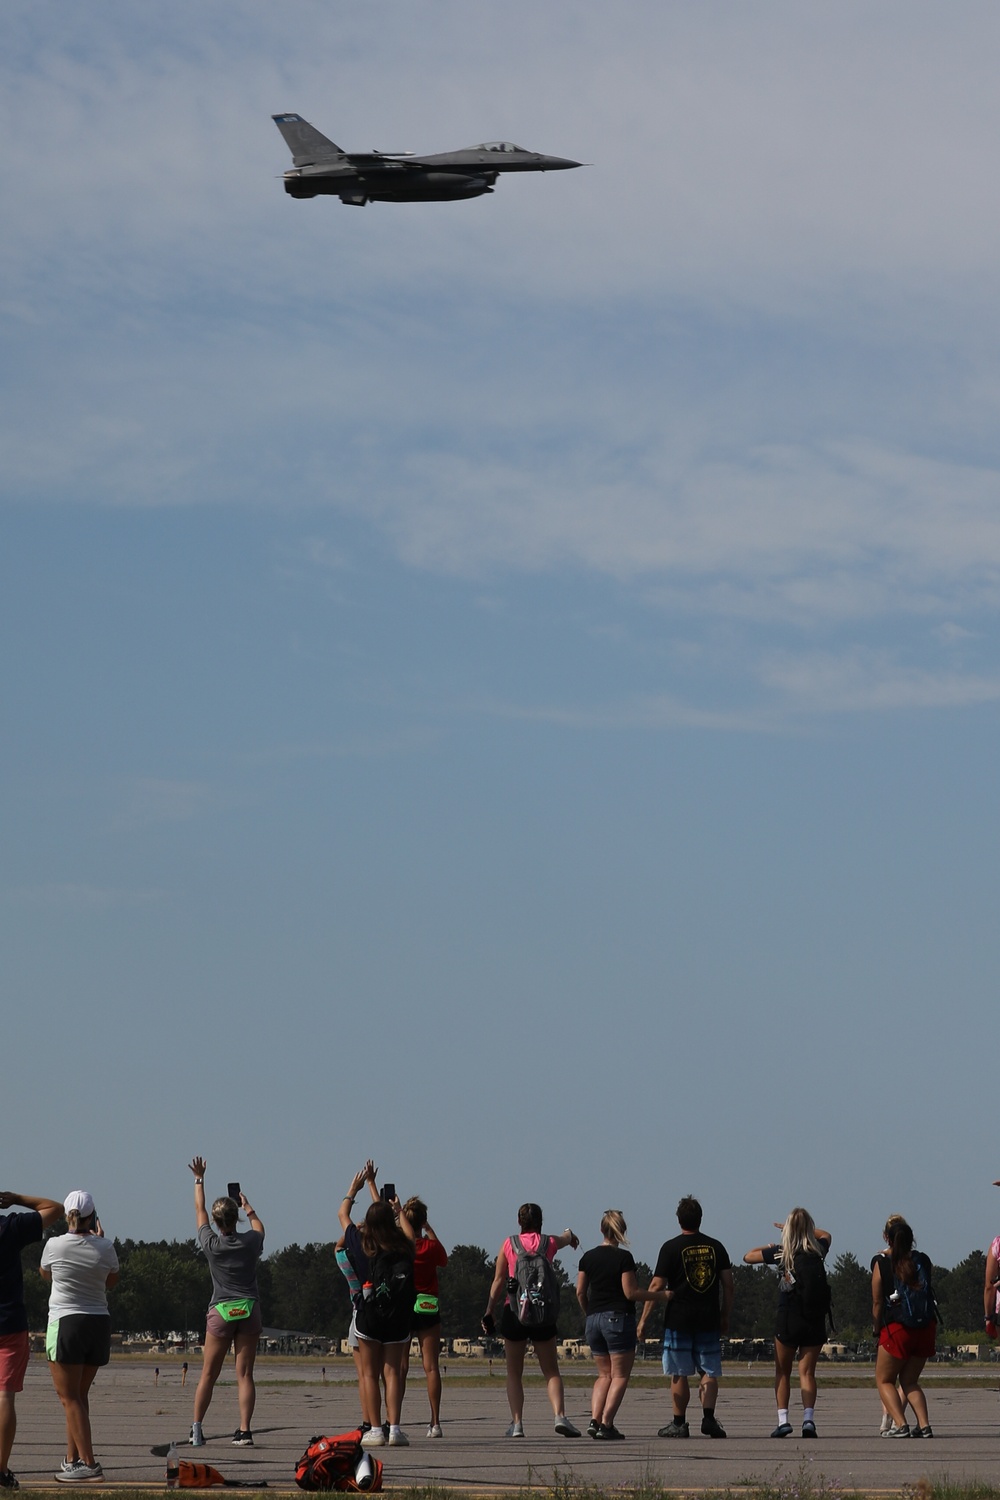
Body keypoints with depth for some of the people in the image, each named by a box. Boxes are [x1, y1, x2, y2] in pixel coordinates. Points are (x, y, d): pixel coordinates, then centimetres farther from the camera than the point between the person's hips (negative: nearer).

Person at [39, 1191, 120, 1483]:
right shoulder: (105, 1248, -3)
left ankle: (89, 1464, -11)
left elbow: (45, 1275, 12)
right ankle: (72, 1460, 19)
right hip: (99, 1324, 4)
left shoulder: (54, 1245, -9)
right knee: (79, 1396, 15)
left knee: (70, 1397, -2)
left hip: (65, 1324, -4)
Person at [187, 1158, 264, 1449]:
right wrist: (248, 1208, 41)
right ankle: (244, 1431, -7)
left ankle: (197, 1429, 3)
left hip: (221, 1312, -1)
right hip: (249, 1309, 1)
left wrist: (199, 1179, 22)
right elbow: (259, 1227, 24)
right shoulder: (251, 1242, -2)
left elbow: (200, 1211, 11)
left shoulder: (212, 1244, -5)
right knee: (245, 1374, 0)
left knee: (208, 1375, 5)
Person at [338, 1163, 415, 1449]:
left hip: (369, 1315, -2)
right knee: (393, 1372, 5)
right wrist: (372, 1185, 32)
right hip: (398, 1317, 2)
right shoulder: (403, 1246, 0)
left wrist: (355, 1187, 27)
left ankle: (375, 1430, 1)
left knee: (370, 1374, 5)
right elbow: (388, 1216, 20)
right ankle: (394, 1428, -4)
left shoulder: (362, 1244, -4)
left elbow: (342, 1214, 14)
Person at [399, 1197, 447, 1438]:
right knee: (431, 1366, 0)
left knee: (399, 1367, 2)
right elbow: (443, 1261, 16)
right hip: (428, 1308, 0)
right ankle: (435, 1423, -4)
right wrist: (429, 1230, 18)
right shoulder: (431, 1246, -4)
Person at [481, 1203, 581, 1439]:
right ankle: (560, 1415, -13)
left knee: (514, 1373, 9)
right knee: (551, 1371, 7)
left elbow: (498, 1282, 2)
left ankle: (516, 1423, 0)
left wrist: (488, 1313, 10)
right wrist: (569, 1234, 56)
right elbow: (567, 1238, 31)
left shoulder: (509, 1244, 1)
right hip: (544, 1314, 1)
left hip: (514, 1313, -1)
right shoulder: (549, 1243, 5)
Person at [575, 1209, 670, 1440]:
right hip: (619, 1318, -5)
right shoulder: (623, 1257, -9)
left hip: (594, 1319, 5)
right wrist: (661, 1296, -3)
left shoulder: (588, 1257, 6)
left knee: (604, 1375, 14)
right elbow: (630, 1292, -12)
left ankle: (594, 1420, -3)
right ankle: (606, 1424, -8)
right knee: (620, 1376, 1)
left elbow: (580, 1292, 8)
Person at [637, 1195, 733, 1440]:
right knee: (709, 1372, 6)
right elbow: (728, 1284, 5)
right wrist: (725, 1317, 13)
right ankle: (708, 1418, -9)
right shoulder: (716, 1247, 6)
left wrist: (644, 1319, 0)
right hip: (709, 1319, 2)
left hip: (679, 1319, -2)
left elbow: (656, 1286, -5)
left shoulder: (671, 1248, -3)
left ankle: (679, 1423, 5)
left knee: (680, 1374, 4)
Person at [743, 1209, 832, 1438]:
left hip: (788, 1318, -2)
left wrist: (769, 1246, 23)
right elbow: (826, 1235, 26)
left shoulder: (781, 1253, -6)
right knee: (807, 1372, 3)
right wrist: (805, 1228, 29)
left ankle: (783, 1420, 3)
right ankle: (808, 1418, -15)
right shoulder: (818, 1251, 0)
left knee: (782, 1372, 12)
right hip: (815, 1322, 2)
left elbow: (748, 1256, 8)